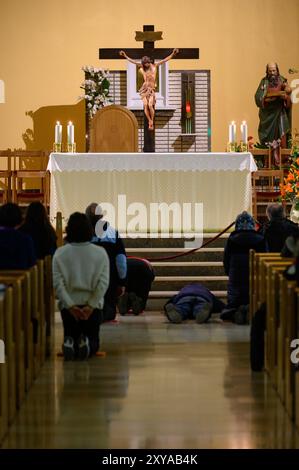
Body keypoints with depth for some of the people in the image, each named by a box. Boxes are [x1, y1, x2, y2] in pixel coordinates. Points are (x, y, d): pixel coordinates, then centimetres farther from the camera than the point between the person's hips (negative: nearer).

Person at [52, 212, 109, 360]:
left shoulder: (60, 253, -2)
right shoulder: (100, 253, -2)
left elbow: (57, 282, -10)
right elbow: (104, 282, -9)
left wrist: (70, 305, -12)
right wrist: (91, 305, -10)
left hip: (68, 305, 0)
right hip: (92, 305, 0)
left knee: (70, 335, 17)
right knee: (93, 340, 15)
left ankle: (70, 343, -20)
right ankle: (86, 343, -22)